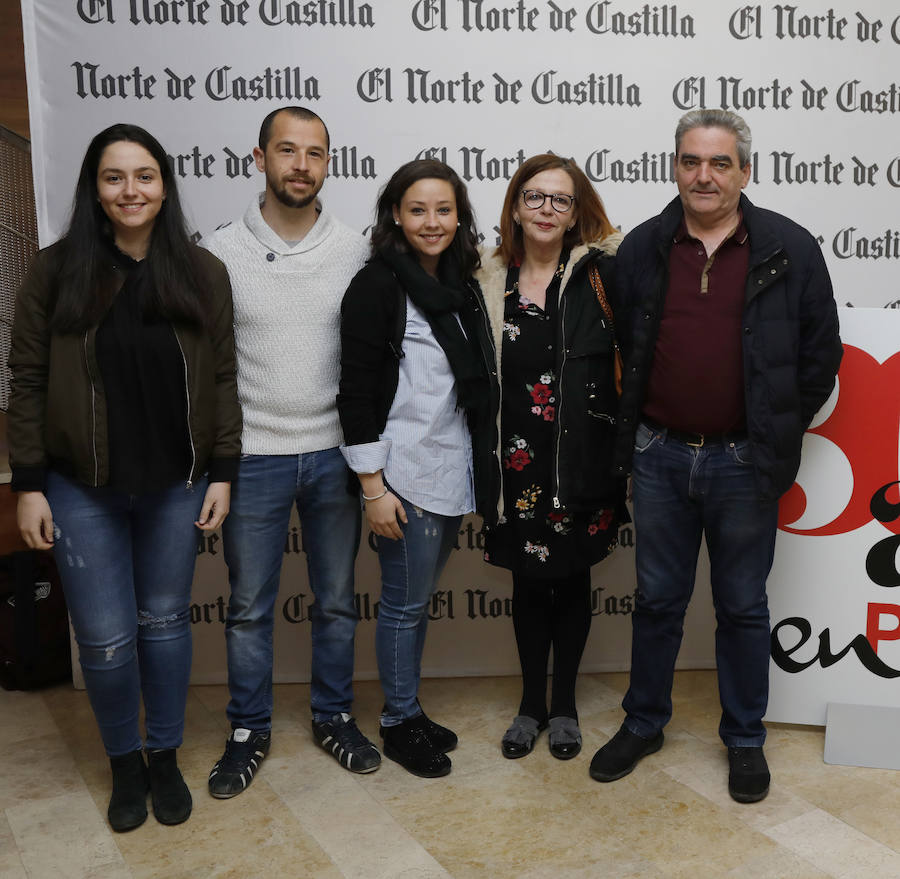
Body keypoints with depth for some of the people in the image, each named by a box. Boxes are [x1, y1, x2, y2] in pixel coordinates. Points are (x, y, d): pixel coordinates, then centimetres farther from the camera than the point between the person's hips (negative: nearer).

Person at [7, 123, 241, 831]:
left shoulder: (202, 273, 0)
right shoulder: (57, 270, -2)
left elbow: (221, 379, 2)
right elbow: (28, 381, -1)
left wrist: (221, 474, -2)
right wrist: (29, 485, -4)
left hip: (175, 486, 1)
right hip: (82, 489, -1)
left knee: (166, 622, 13)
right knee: (105, 638, 5)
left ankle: (165, 758, 33)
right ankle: (124, 763, 30)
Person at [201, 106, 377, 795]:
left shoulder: (355, 251, 1)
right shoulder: (219, 251, -2)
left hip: (334, 454, 1)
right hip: (252, 456, -1)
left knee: (337, 601, 13)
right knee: (249, 605, 10)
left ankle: (335, 717, 32)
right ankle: (250, 730, 28)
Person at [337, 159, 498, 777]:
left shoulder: (462, 287, 10)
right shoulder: (378, 286, -11)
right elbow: (356, 391, -14)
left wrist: (480, 466, 15)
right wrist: (373, 487, -16)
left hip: (455, 470, 7)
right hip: (405, 473, -7)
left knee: (421, 596, 18)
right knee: (406, 602, 4)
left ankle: (412, 709, 32)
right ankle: (399, 722, 23)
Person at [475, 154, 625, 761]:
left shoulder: (600, 273, -4)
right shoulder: (489, 283, 2)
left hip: (583, 460, -1)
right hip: (520, 465, 1)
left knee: (573, 580, 12)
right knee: (528, 582, 12)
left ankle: (564, 703, 31)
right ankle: (531, 703, 31)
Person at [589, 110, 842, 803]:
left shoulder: (791, 250, -4)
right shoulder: (642, 249, 3)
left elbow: (821, 354, 2)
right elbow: (617, 349, 11)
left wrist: (779, 435, 2)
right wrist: (633, 434, 7)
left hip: (744, 463, -2)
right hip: (660, 457, 2)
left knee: (742, 607, 12)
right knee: (657, 600, 15)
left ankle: (745, 739, 30)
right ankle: (644, 724, 33)